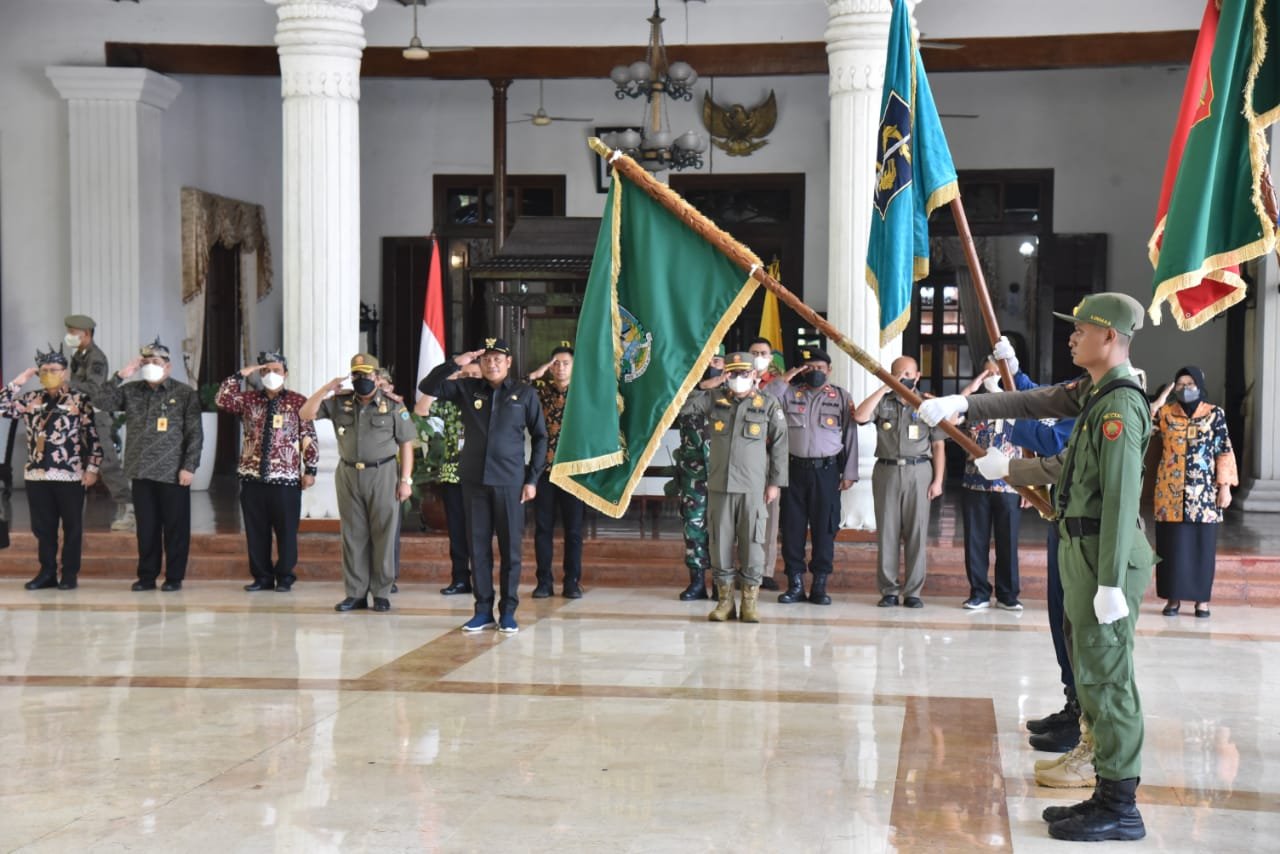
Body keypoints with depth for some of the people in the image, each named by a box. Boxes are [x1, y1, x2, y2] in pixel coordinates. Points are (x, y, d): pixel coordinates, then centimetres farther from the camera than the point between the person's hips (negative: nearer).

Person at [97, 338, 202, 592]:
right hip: (141, 472, 3)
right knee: (146, 528, 8)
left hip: (173, 473, -3)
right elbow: (102, 402, -2)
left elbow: (195, 433, -3)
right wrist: (121, 376, -7)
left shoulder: (184, 393, 0)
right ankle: (147, 576, 16)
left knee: (175, 528, 2)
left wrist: (189, 466, -10)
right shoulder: (131, 391, 10)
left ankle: (174, 577, 11)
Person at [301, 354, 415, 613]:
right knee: (353, 535, 6)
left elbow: (406, 444, -1)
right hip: (349, 474, 3)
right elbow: (306, 414, 4)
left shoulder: (393, 406, -1)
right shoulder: (339, 403, 6)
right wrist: (326, 389, -8)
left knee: (383, 534, -1)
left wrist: (406, 479, -6)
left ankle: (382, 593, 7)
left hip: (382, 474, -3)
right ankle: (356, 593, 12)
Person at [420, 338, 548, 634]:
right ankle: (483, 610, 13)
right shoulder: (467, 388, 7)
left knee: (510, 547, 2)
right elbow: (427, 387, 4)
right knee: (478, 546, 5)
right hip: (474, 479, 2)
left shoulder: (525, 393, 2)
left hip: (510, 482, -2)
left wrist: (533, 479, -1)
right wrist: (455, 363, -7)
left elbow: (540, 437, 5)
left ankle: (508, 612, 10)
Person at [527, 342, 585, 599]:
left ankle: (572, 582, 10)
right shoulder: (541, 389, 6)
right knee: (543, 527, 4)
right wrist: (537, 374, -10)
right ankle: (544, 581, 11)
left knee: (573, 529, 3)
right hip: (544, 469, 1)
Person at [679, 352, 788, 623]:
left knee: (752, 542, -1)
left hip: (753, 487, -2)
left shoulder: (768, 404, 5)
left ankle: (750, 600, 8)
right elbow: (681, 404, 3)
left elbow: (779, 445, 5)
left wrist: (776, 482, 1)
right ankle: (724, 598, 13)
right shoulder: (713, 399, 10)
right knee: (720, 541, 4)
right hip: (719, 484, 2)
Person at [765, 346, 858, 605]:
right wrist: (784, 379, -5)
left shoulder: (841, 397, 8)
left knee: (824, 528, 1)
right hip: (794, 468, 1)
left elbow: (850, 436, 6)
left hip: (826, 470, -1)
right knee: (792, 527, 3)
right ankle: (795, 584, 11)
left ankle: (820, 585, 10)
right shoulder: (790, 393, 8)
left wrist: (849, 473, 2)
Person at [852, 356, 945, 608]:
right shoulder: (883, 402, 10)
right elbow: (859, 417, -11)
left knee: (916, 533, -1)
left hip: (918, 472, -1)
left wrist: (938, 480, -2)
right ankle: (888, 590, 8)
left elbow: (938, 446, 7)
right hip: (887, 471, 1)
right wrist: (885, 387, -9)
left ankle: (913, 591, 5)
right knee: (887, 532, 2)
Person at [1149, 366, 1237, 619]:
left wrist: (1225, 487, -4)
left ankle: (1202, 599, 12)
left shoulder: (1215, 414, 2)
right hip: (1171, 491, 1)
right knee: (1172, 546, 3)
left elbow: (1224, 452, 1)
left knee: (1202, 546, 3)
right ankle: (1173, 597, 11)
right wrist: (1161, 400, -10)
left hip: (1204, 492, -1)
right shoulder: (1165, 413, 5)